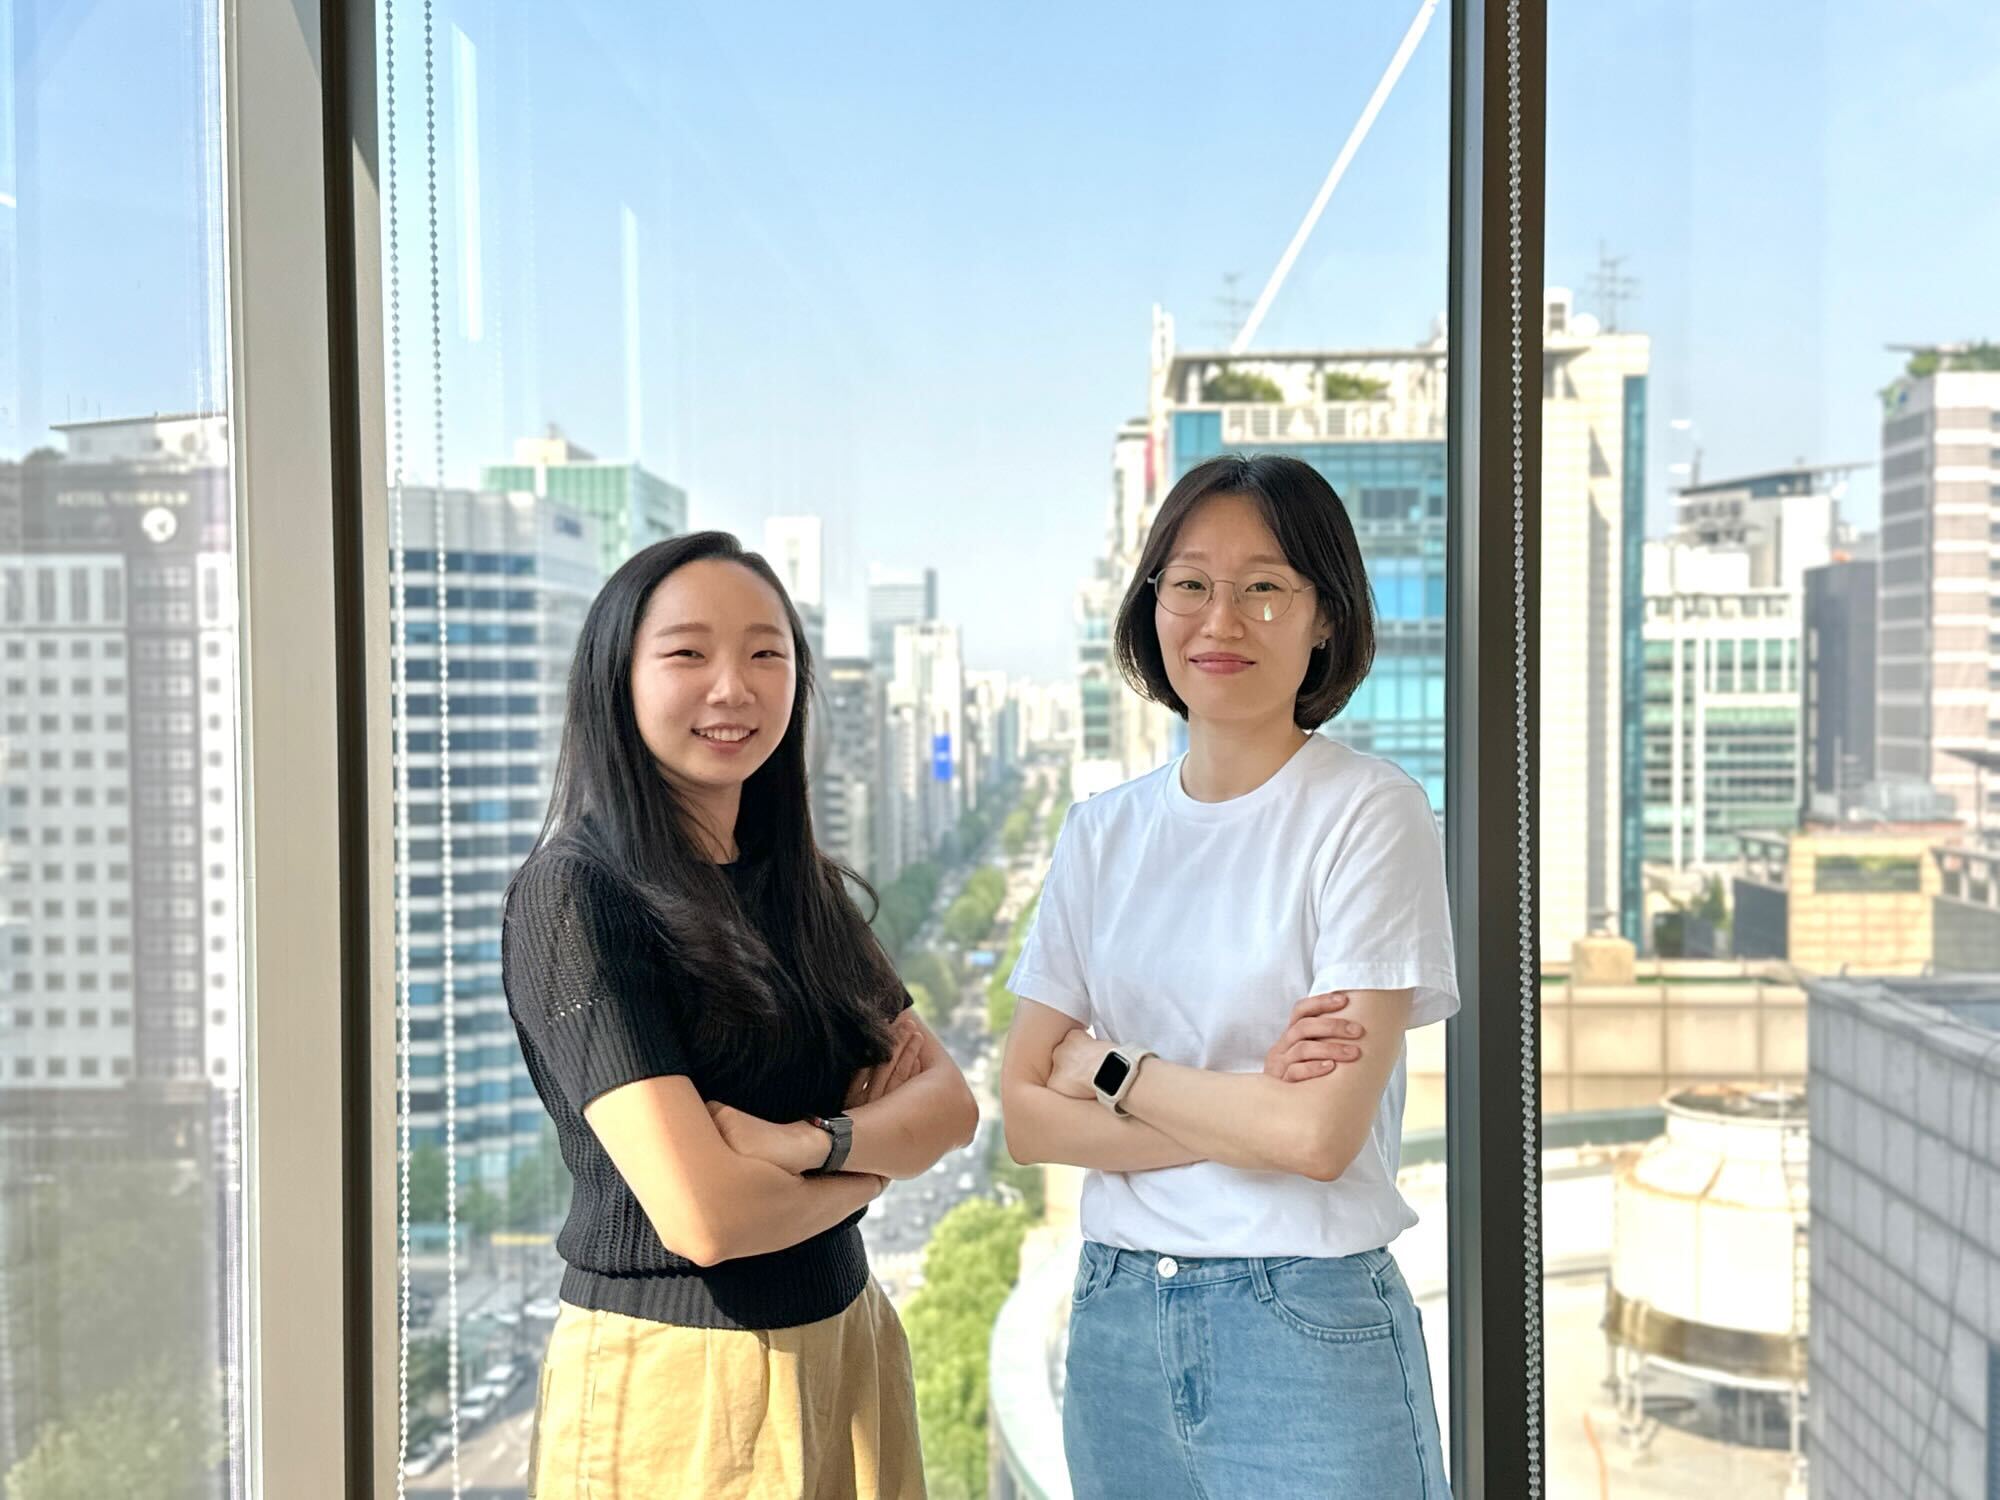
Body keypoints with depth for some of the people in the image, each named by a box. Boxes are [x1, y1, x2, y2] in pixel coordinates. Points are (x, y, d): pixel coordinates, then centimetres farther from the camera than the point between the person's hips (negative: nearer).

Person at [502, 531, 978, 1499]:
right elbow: (705, 1216, -23)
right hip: (670, 1376, -6)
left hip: (844, 1342, 7)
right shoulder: (573, 894, -16)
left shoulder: (804, 887, 6)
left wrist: (811, 1142, -20)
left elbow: (951, 1102, 0)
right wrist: (879, 1148, -5)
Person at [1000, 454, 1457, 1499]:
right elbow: (1026, 1118, -1)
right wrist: (1245, 1111, -14)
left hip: (1308, 1326, -4)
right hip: (1115, 1312, 5)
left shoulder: (1370, 813, -10)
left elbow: (1321, 1134, -18)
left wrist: (1106, 1065, -6)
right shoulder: (1103, 834, 5)